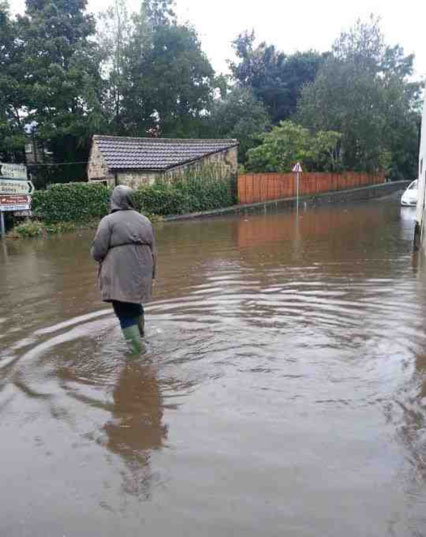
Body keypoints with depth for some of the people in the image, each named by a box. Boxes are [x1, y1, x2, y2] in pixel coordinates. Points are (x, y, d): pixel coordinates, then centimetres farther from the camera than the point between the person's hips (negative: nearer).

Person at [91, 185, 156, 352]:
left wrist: (99, 258, 11)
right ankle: (140, 337, 40)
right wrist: (151, 274, 21)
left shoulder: (108, 221, -9)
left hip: (119, 275, -6)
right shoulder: (145, 221, 9)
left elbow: (98, 251, -12)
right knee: (135, 305, 25)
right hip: (141, 274, 6)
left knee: (124, 313, 2)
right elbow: (152, 251, 12)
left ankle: (137, 348, -2)